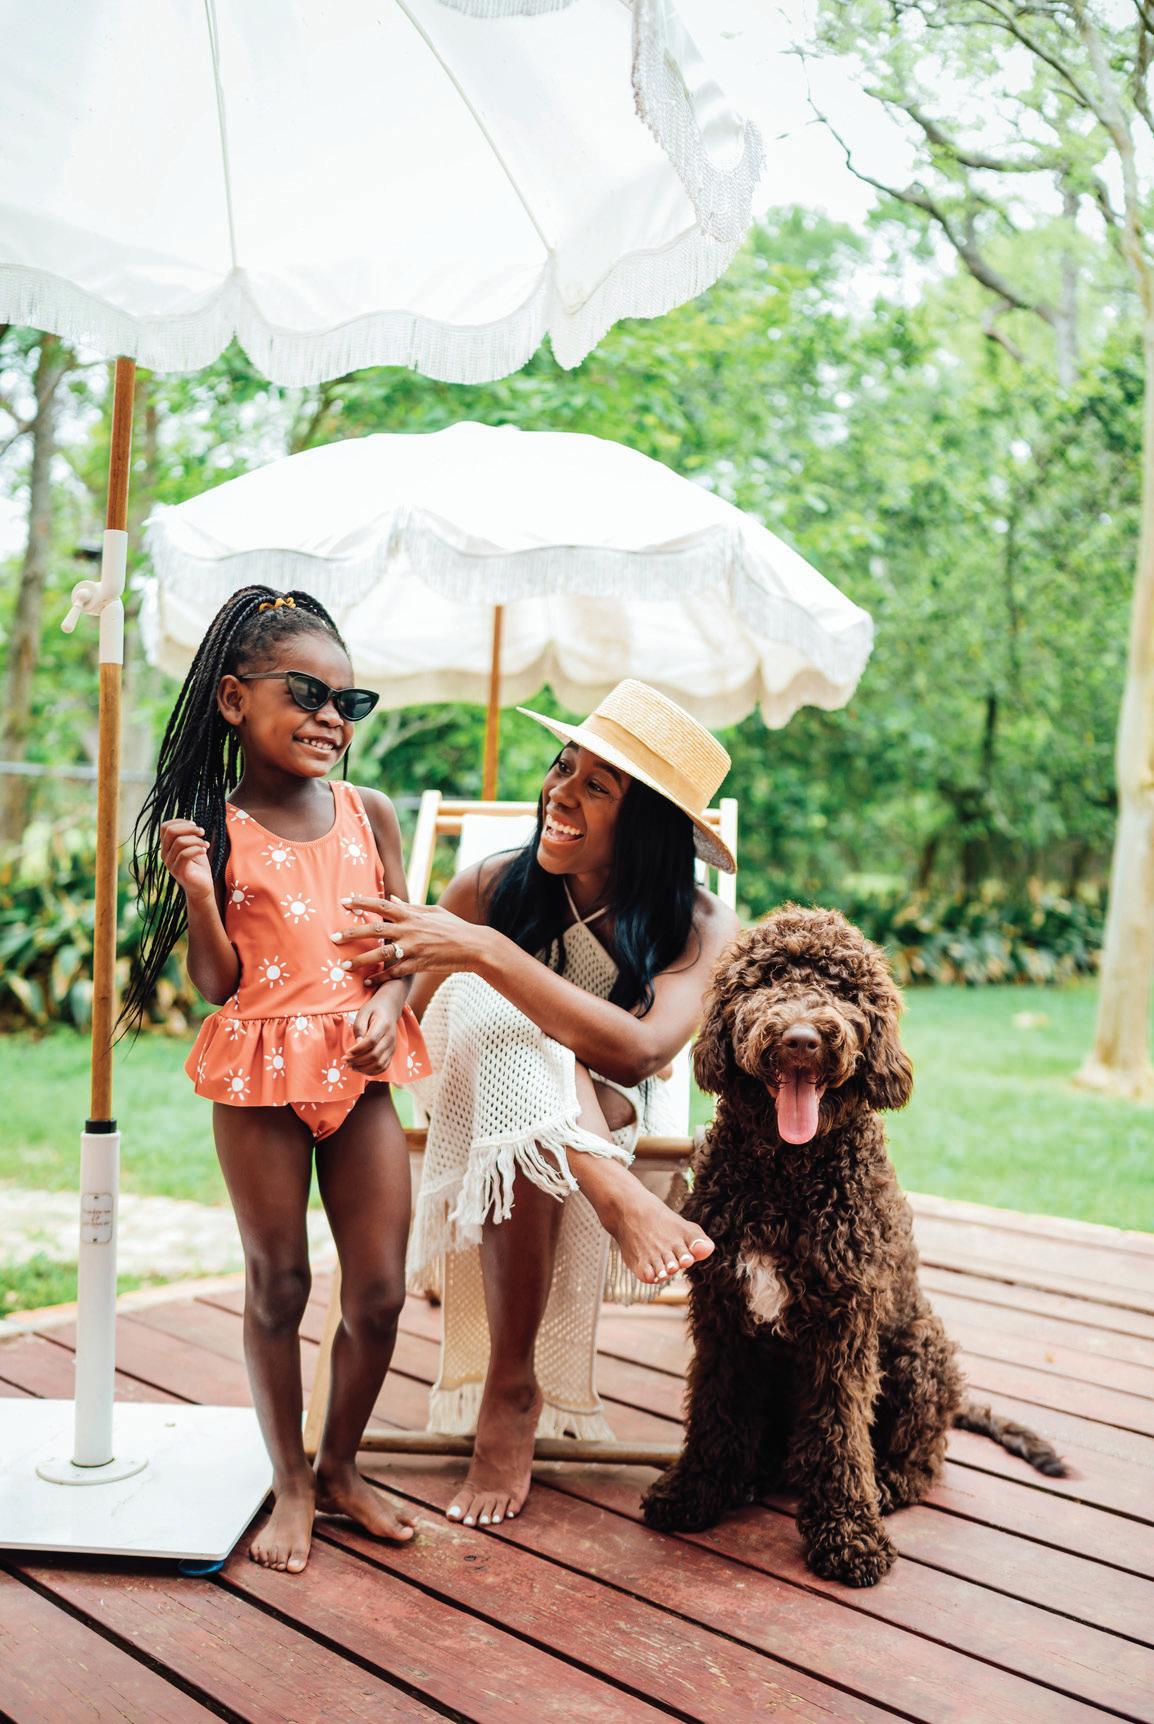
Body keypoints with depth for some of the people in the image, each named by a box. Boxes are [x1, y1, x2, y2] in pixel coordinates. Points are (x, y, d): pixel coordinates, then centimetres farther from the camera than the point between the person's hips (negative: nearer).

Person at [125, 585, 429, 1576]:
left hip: (360, 1074, 3)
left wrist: (387, 1003, -9)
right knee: (277, 1286, 8)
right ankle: (290, 1484, 28)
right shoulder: (216, 831, -5)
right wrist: (196, 889, -18)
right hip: (260, 1079, -3)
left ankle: (340, 1469, 29)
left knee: (380, 1291, 6)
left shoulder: (368, 815, 5)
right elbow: (220, 985, -4)